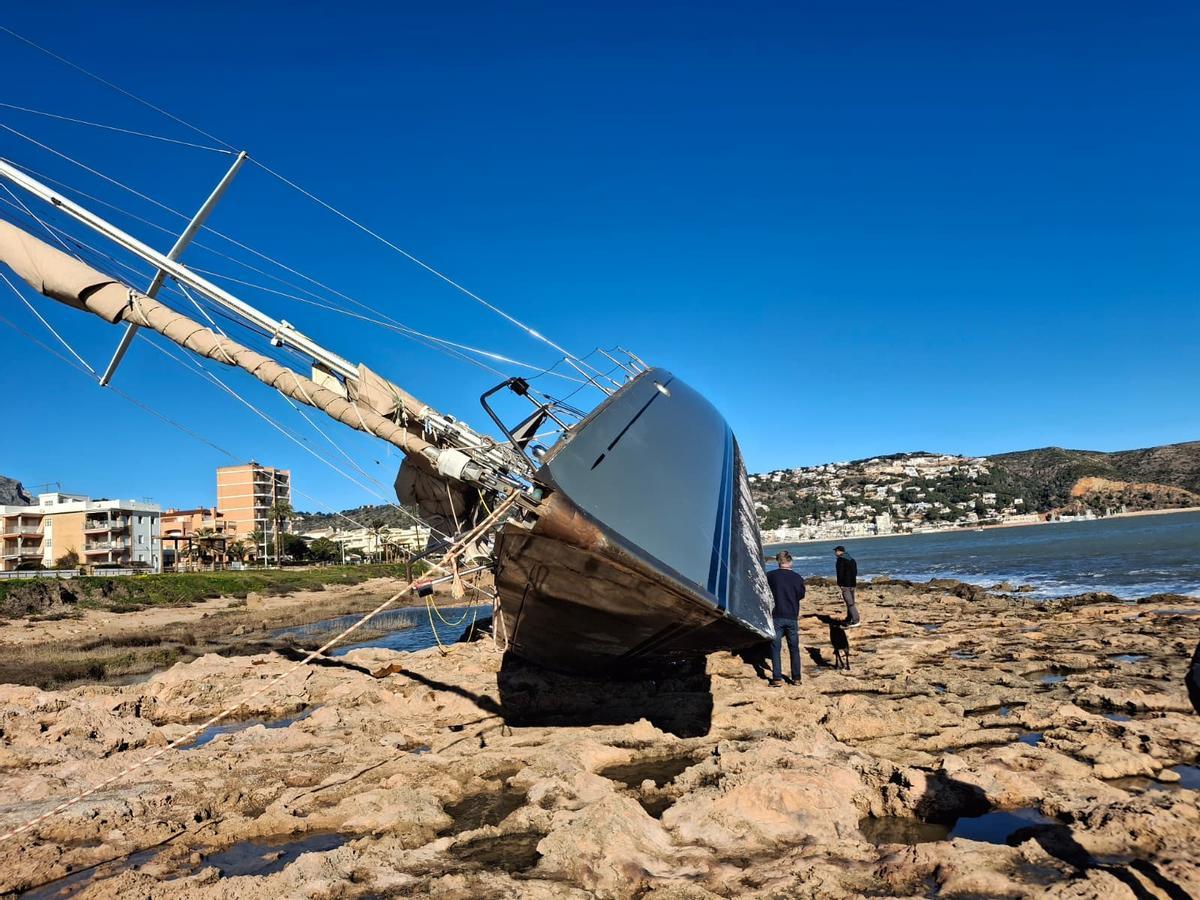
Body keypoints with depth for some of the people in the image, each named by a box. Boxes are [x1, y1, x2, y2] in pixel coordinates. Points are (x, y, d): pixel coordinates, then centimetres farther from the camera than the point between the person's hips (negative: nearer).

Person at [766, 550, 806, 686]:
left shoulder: (771, 576, -7)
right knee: (794, 648, 13)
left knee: (776, 648, 4)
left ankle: (777, 678, 0)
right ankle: (796, 678, 17)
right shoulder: (798, 578, -3)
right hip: (792, 618, 2)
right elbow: (801, 596, 9)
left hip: (777, 617, -2)